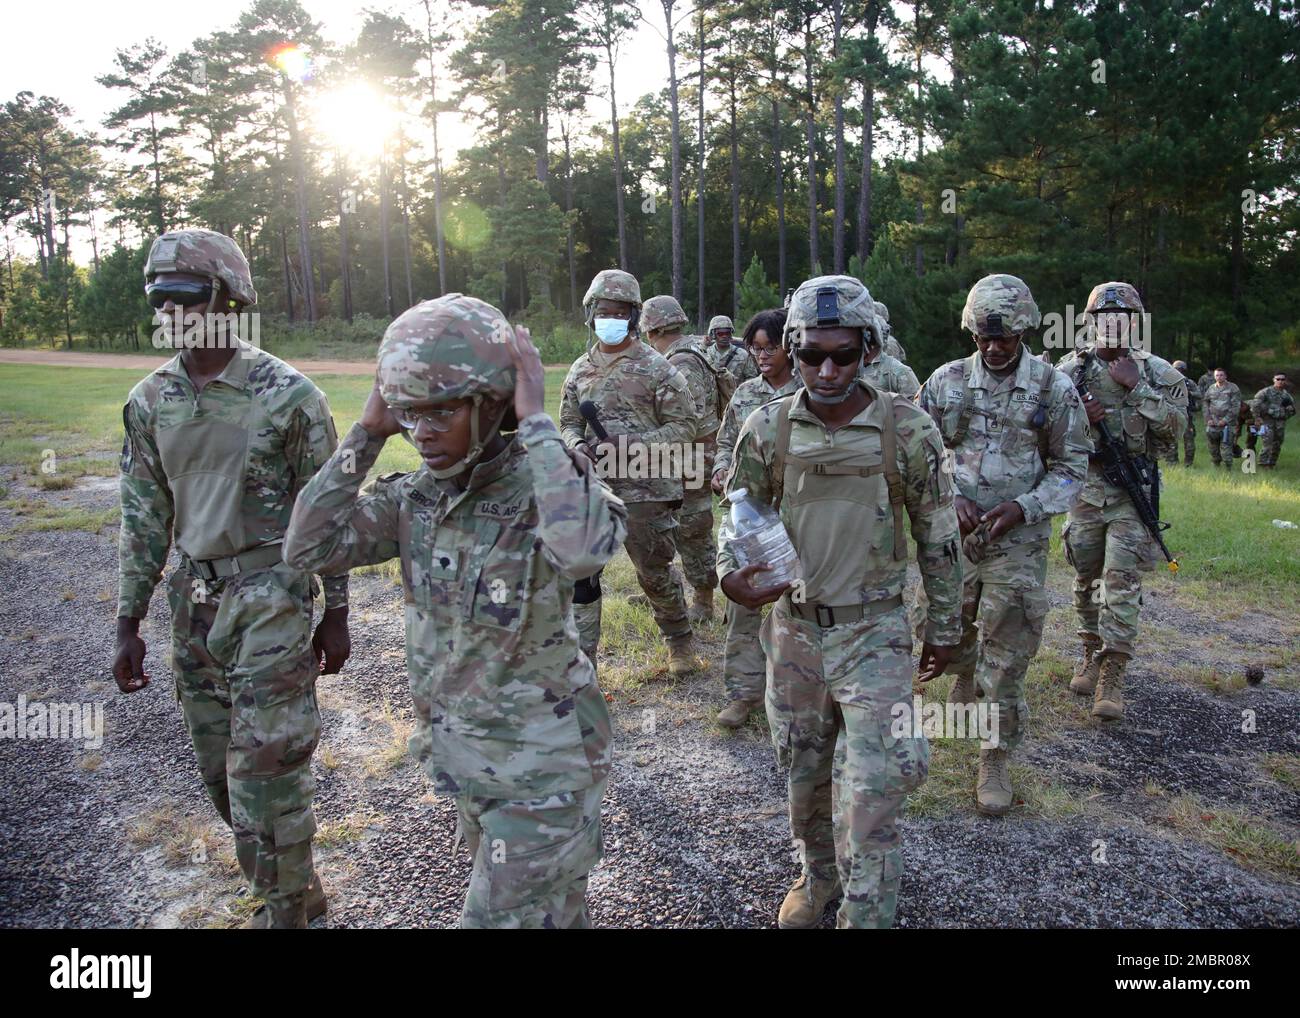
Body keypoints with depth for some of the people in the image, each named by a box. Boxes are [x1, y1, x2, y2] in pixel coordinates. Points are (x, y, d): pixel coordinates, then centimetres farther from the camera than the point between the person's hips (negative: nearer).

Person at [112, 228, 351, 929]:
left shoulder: (287, 394, -11)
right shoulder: (150, 402, 4)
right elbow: (144, 518, 9)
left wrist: (336, 614, -3)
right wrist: (128, 624, 8)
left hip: (271, 596, -5)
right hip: (195, 600, 6)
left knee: (266, 765, -3)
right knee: (220, 764, 14)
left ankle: (288, 908, 18)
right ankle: (287, 887, 35)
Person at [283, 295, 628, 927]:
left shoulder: (542, 485, -21)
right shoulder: (416, 495, -3)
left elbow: (582, 550, -44)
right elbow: (307, 548, -9)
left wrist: (535, 422, -34)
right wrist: (368, 431, -13)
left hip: (539, 762, -6)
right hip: (457, 754, 6)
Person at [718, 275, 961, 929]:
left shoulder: (907, 429, -10)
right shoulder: (767, 427, -5)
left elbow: (937, 535, 0)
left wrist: (944, 627, 6)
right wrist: (731, 573, -15)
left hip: (874, 632, -3)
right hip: (792, 627, 3)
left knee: (871, 791, -6)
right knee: (804, 772, 18)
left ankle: (866, 914, 11)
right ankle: (818, 874, 43)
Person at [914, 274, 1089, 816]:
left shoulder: (1055, 388, -2)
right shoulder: (947, 380, 0)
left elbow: (1071, 466, 2)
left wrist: (1023, 508, -13)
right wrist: (950, 499, -11)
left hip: (1018, 543, -2)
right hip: (952, 534, 2)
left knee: (1006, 658, 3)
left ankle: (997, 760, 19)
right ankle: (962, 689, 49)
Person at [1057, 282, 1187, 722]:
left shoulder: (1157, 371, 3)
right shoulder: (1071, 368, 5)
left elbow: (1174, 425, -7)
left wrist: (1137, 387, -14)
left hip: (1133, 489, -2)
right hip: (1085, 484, 2)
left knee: (1122, 579, -9)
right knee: (1086, 577, 12)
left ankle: (1112, 675, -7)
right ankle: (1091, 653, 30)